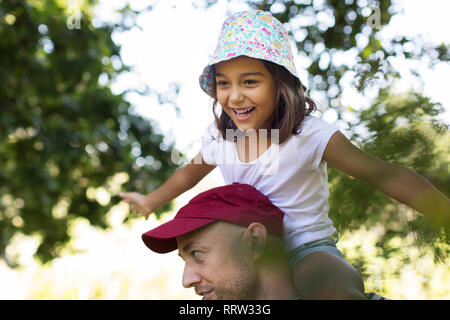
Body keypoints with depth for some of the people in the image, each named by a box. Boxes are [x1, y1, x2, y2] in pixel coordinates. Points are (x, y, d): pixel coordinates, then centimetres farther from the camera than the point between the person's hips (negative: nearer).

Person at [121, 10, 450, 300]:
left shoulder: (309, 134, -19)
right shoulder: (219, 137, -2)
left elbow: (385, 174, -25)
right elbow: (191, 172, 21)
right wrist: (151, 201, 34)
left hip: (307, 249, -7)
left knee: (340, 290, -38)